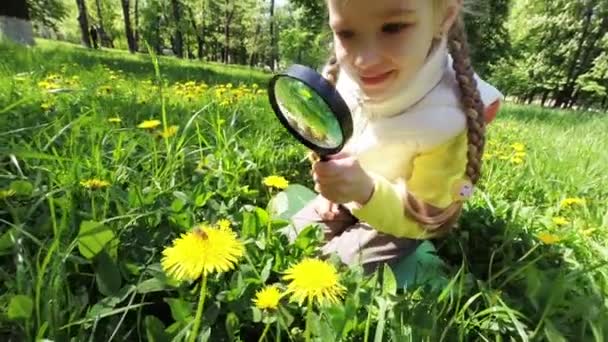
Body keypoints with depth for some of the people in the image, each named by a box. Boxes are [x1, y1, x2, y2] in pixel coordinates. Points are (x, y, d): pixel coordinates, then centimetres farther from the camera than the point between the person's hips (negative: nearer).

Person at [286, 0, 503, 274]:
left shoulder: (443, 121, -33)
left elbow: (426, 218, -26)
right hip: (344, 202, 4)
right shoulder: (340, 81, -20)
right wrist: (326, 188, 2)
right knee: (293, 237, 6)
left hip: (402, 224, -3)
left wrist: (366, 190, -45)